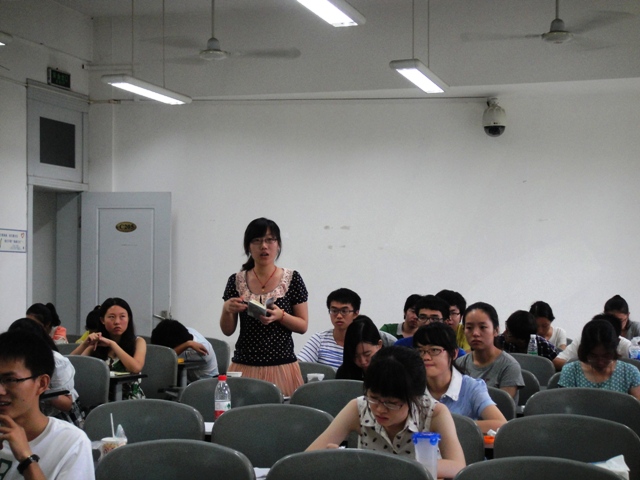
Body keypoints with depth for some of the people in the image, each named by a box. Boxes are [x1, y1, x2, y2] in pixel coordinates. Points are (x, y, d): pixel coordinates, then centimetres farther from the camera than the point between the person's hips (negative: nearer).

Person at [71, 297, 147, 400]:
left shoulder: (137, 342, 5)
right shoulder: (96, 343, 10)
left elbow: (136, 368, -15)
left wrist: (112, 344, -12)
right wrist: (85, 344, -13)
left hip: (131, 399, -2)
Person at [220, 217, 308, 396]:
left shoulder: (292, 279, 0)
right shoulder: (237, 281, 5)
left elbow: (303, 326, 2)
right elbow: (227, 330, 9)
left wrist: (280, 316, -15)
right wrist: (227, 309, -10)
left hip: (282, 367, -1)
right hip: (244, 367, 2)